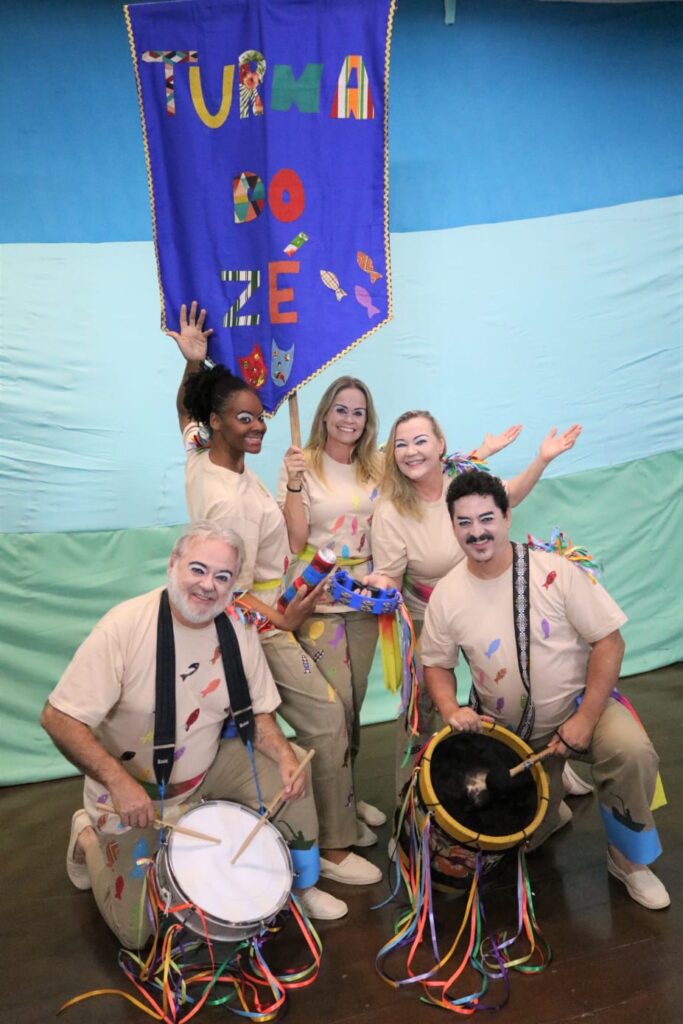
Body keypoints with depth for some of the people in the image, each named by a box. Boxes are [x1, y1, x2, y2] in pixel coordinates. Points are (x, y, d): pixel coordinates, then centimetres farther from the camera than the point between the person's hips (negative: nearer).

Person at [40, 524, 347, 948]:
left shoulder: (239, 631, -12)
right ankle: (90, 837, 27)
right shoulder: (124, 626, -28)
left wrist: (284, 754, -21)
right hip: (132, 789, -4)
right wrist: (118, 782, -35)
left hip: (207, 769, 4)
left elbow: (257, 712, -1)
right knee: (136, 931, -1)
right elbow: (59, 718, -25)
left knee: (291, 767, -14)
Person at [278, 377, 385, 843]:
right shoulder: (302, 465, -6)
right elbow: (295, 540, -12)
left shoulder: (375, 469, 7)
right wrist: (295, 484, -21)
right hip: (317, 600, -5)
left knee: (355, 701, 13)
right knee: (337, 705, -3)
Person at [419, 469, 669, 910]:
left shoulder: (555, 571, -20)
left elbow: (609, 641, -16)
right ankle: (549, 797, 40)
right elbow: (437, 663, 2)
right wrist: (451, 709, -18)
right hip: (510, 731, 3)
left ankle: (630, 861, -4)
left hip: (580, 702, -2)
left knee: (632, 752, -31)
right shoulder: (446, 595, -11)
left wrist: (586, 719, -21)